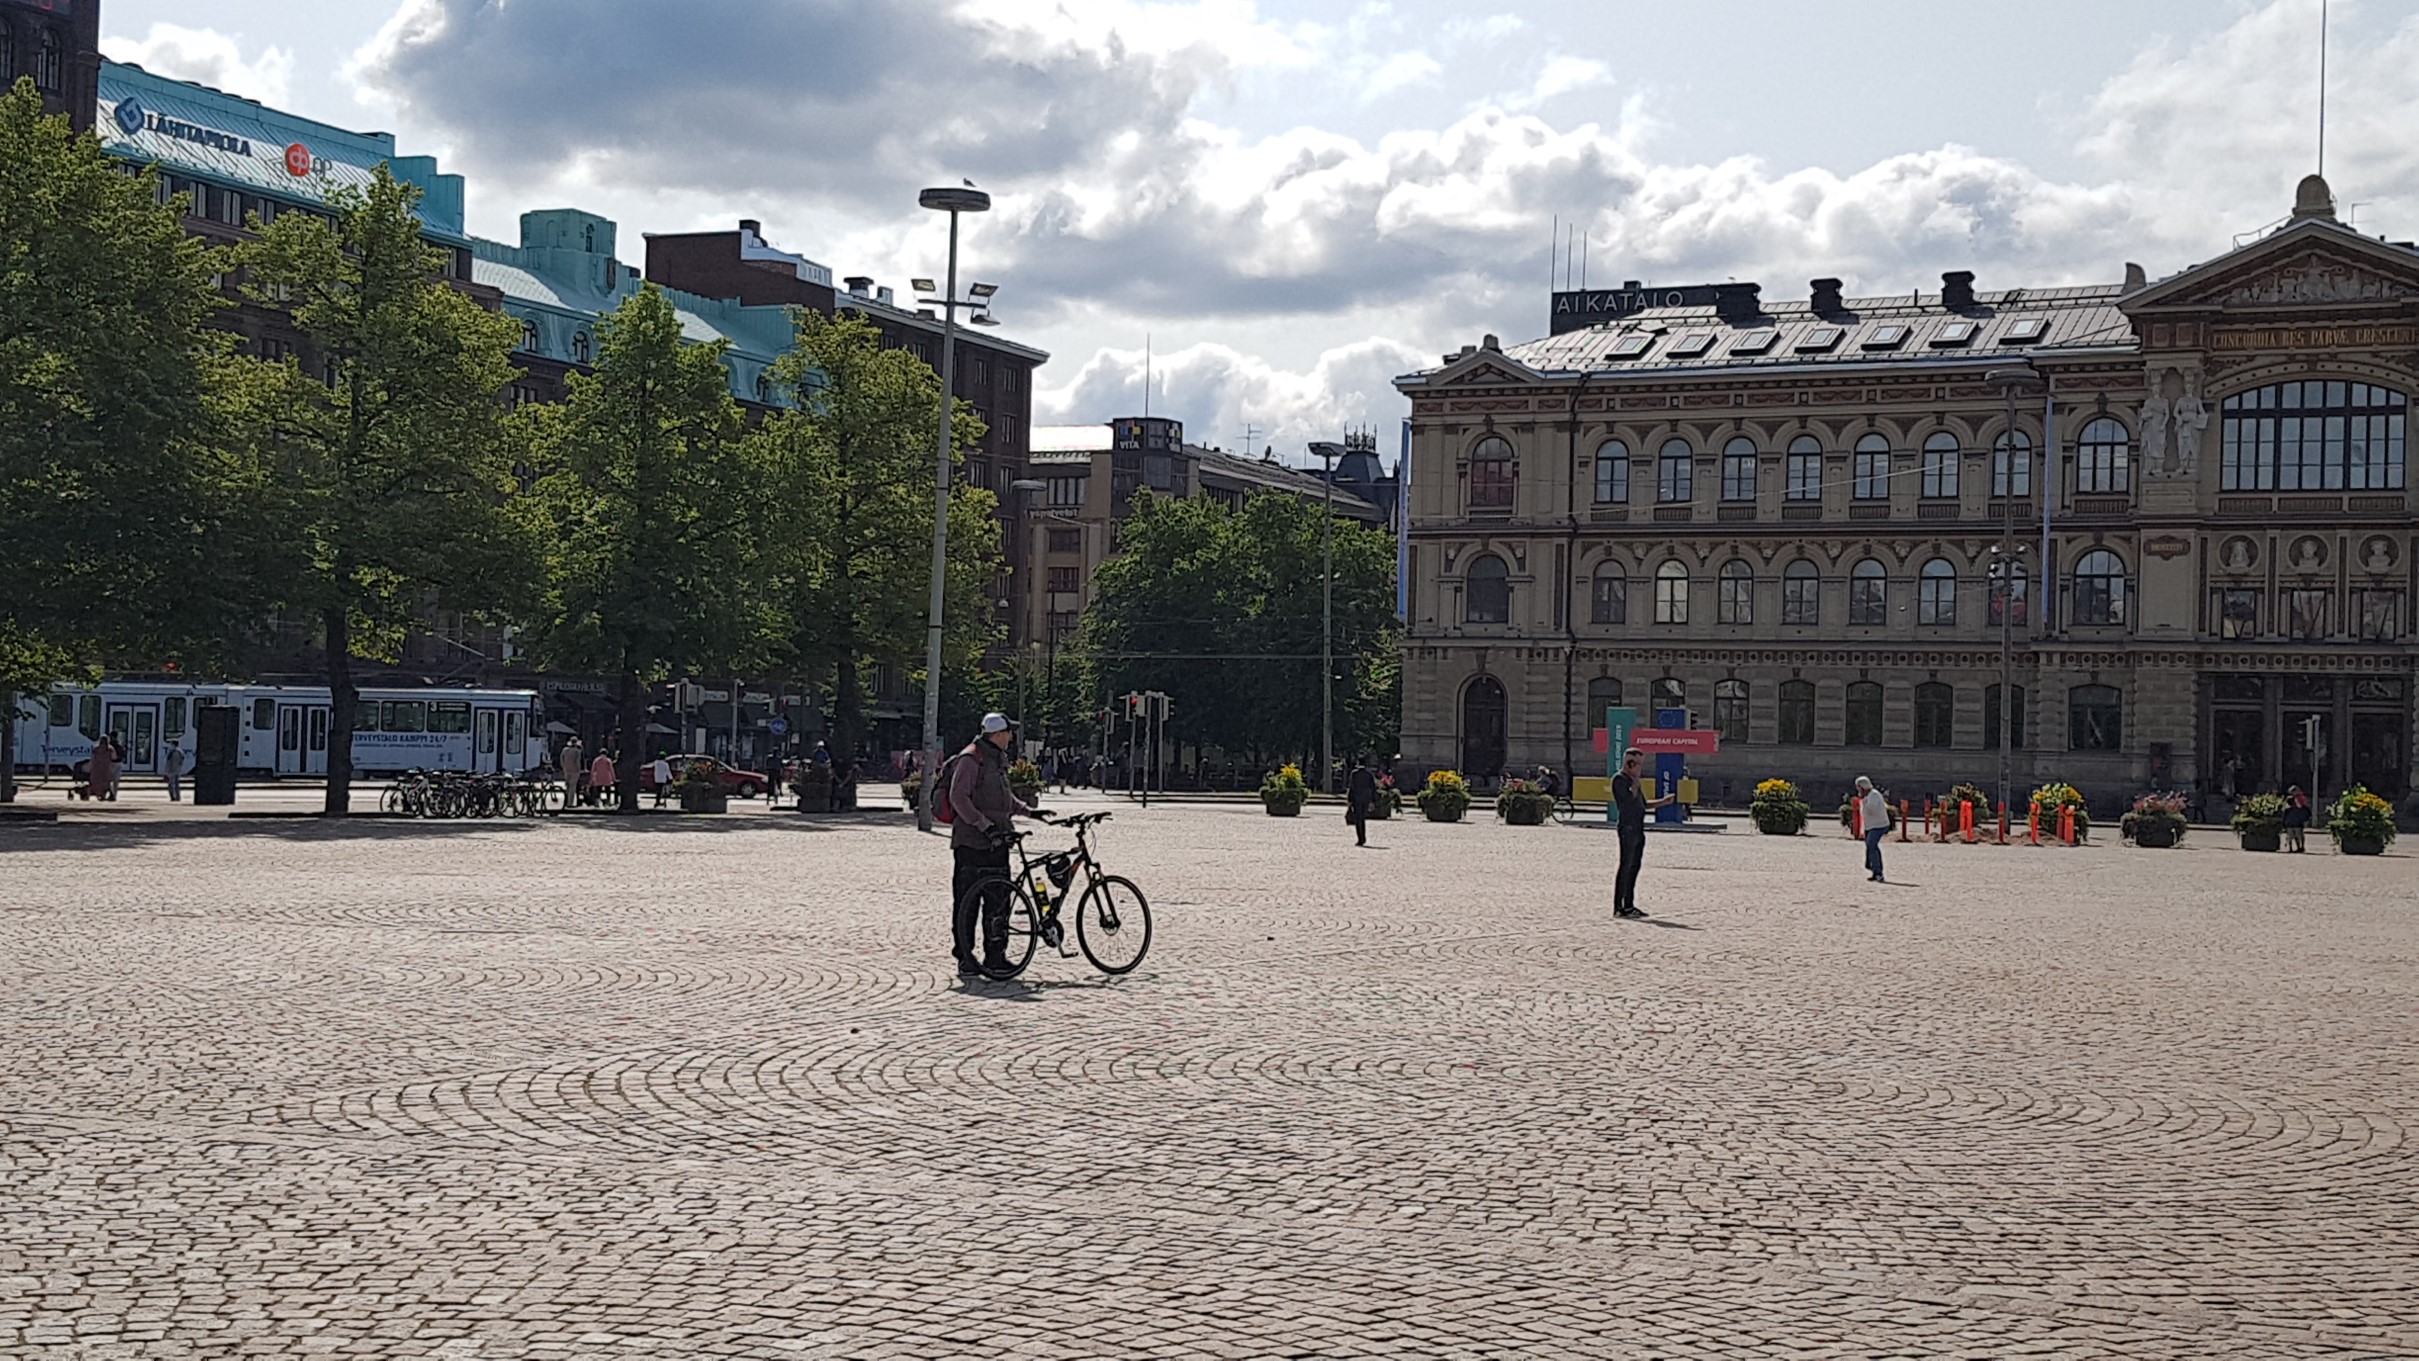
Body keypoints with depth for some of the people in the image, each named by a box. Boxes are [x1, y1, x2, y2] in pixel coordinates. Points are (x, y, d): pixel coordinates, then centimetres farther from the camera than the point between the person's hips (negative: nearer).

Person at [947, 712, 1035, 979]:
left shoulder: (999, 759, 17)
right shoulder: (970, 759, -12)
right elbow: (958, 797, -20)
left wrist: (1027, 811, 22)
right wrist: (985, 825, -25)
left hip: (995, 842, 9)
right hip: (971, 842, -9)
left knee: (999, 899, 8)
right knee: (967, 902, -3)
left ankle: (995, 955, 15)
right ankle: (965, 959, 2)